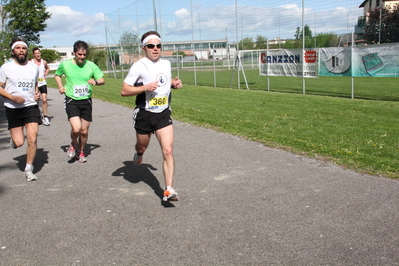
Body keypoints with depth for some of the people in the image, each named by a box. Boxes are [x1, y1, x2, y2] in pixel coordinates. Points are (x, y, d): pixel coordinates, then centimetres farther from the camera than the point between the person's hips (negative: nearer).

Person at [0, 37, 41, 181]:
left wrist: (37, 94, 3)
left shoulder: (34, 67, 8)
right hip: (13, 109, -2)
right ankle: (13, 139, 38)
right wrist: (13, 97, -18)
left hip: (31, 107, 2)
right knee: (19, 143, -2)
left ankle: (29, 169, 8)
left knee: (32, 139, -8)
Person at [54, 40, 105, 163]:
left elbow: (102, 80, 4)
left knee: (84, 131, 8)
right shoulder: (65, 64, -2)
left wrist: (95, 81, -18)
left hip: (86, 101, 2)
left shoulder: (91, 65, -2)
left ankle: (80, 151, 33)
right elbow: (57, 75, 18)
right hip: (71, 101, -2)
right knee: (76, 128, -19)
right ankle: (73, 144, 14)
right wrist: (60, 86, 0)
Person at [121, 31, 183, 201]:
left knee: (168, 151, -12)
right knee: (142, 147, 19)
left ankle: (168, 190, -9)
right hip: (144, 115, -2)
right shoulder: (138, 66, -11)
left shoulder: (166, 64, 6)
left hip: (164, 114, 3)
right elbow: (124, 91, -13)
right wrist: (144, 87, -26)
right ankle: (138, 154, 59)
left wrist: (175, 83, 4)